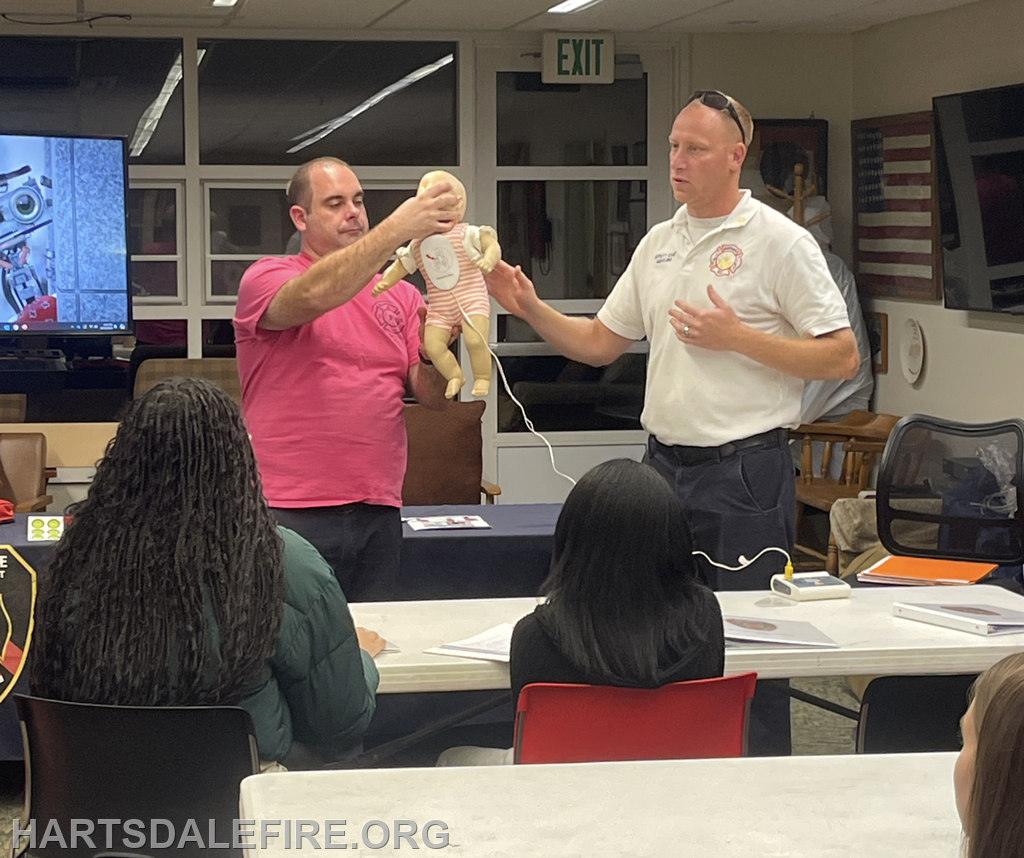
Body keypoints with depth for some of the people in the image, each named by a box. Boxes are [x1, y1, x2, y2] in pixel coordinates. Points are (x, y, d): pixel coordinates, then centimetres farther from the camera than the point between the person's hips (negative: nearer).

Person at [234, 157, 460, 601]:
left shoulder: (400, 295, 14)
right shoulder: (266, 278, 1)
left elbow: (433, 396, 8)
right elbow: (313, 296, -23)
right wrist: (396, 229, -30)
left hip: (378, 516, 4)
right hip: (290, 515, -4)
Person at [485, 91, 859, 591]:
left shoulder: (782, 242, -7)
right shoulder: (658, 243, 13)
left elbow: (842, 358, -11)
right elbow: (600, 343, 18)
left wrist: (738, 338, -17)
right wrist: (530, 309, 3)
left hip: (744, 472, -6)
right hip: (663, 465, 6)